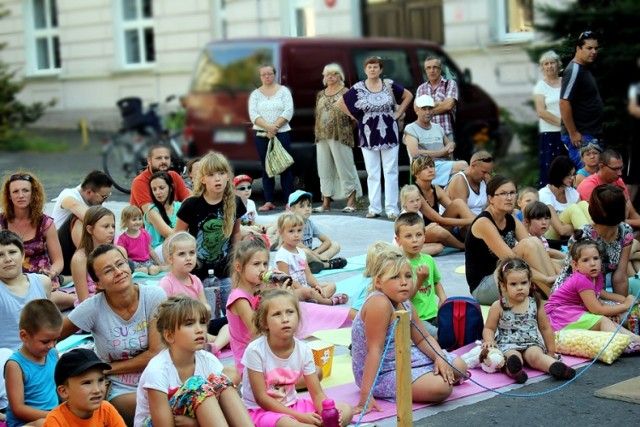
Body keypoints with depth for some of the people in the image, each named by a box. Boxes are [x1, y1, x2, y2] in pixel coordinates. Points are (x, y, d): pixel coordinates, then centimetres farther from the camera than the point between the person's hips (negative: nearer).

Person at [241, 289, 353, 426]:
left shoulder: (303, 351, -7)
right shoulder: (255, 351, -21)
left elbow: (317, 394, -3)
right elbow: (261, 398, -18)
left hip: (291, 405, 6)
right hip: (261, 410, -6)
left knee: (346, 410, -6)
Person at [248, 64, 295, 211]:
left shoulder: (283, 91, 4)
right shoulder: (255, 94, 8)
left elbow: (288, 111, -6)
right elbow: (253, 114, -3)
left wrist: (275, 126, -16)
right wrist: (268, 126, -18)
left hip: (282, 133, -2)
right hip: (261, 135, 2)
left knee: (285, 167, -4)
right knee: (266, 168, 4)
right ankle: (268, 202, 6)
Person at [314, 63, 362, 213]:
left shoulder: (346, 93, -3)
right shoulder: (320, 95, 15)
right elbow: (317, 115, 17)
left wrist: (347, 130, -7)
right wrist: (317, 133, 11)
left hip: (341, 137, -6)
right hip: (322, 137, 6)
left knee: (345, 168, -4)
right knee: (325, 170, 8)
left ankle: (351, 202, 1)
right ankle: (326, 203, 14)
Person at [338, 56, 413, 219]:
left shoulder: (389, 85, 0)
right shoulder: (358, 88, -2)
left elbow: (408, 96, 11)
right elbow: (341, 103, 5)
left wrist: (398, 113, 2)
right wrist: (356, 117, -1)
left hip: (389, 134, 0)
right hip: (368, 135, 0)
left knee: (391, 172, 0)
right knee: (372, 174, 4)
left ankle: (391, 208, 3)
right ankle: (374, 208, 10)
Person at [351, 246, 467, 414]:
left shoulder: (405, 304, 0)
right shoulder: (379, 303, -28)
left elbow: (422, 339, 9)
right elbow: (375, 350, -32)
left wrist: (440, 357, -12)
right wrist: (365, 395, -34)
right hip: (381, 373, -9)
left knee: (459, 366, 14)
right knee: (441, 388, -26)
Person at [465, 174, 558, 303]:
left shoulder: (512, 221, 8)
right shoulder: (483, 223, -16)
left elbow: (536, 249, -3)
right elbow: (510, 259, -24)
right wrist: (546, 279, -27)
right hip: (482, 289, -7)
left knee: (535, 241, -13)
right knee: (529, 244, -23)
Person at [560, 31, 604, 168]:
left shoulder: (585, 70, 15)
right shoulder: (574, 71, -14)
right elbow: (564, 103, -21)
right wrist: (573, 134, -20)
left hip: (593, 135, 10)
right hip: (581, 136, -10)